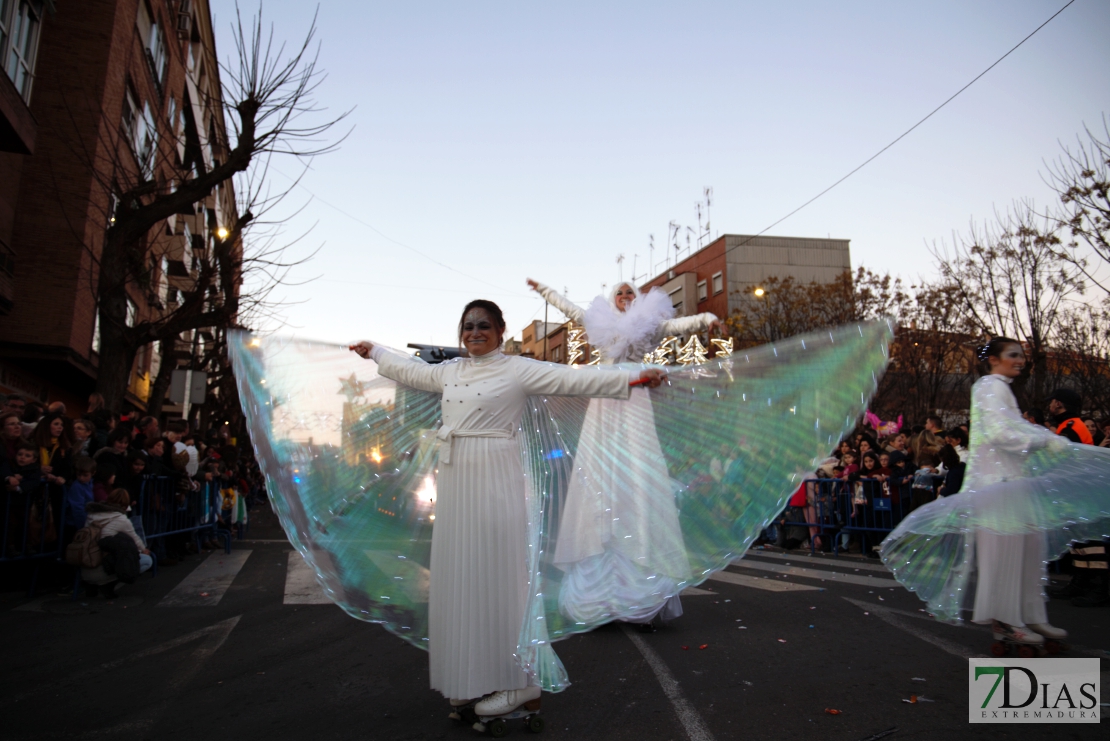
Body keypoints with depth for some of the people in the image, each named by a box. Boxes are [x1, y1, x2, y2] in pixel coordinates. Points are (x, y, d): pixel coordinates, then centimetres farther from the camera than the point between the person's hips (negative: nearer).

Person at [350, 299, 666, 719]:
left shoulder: (518, 370, -4)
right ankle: (472, 676, 23)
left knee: (498, 576, -4)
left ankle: (517, 682, 7)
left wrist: (633, 378, -20)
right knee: (459, 574, 10)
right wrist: (373, 351, 45)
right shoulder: (450, 372, 14)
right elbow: (409, 370, 32)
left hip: (495, 480, -6)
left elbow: (575, 380, -12)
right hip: (454, 482, 7)